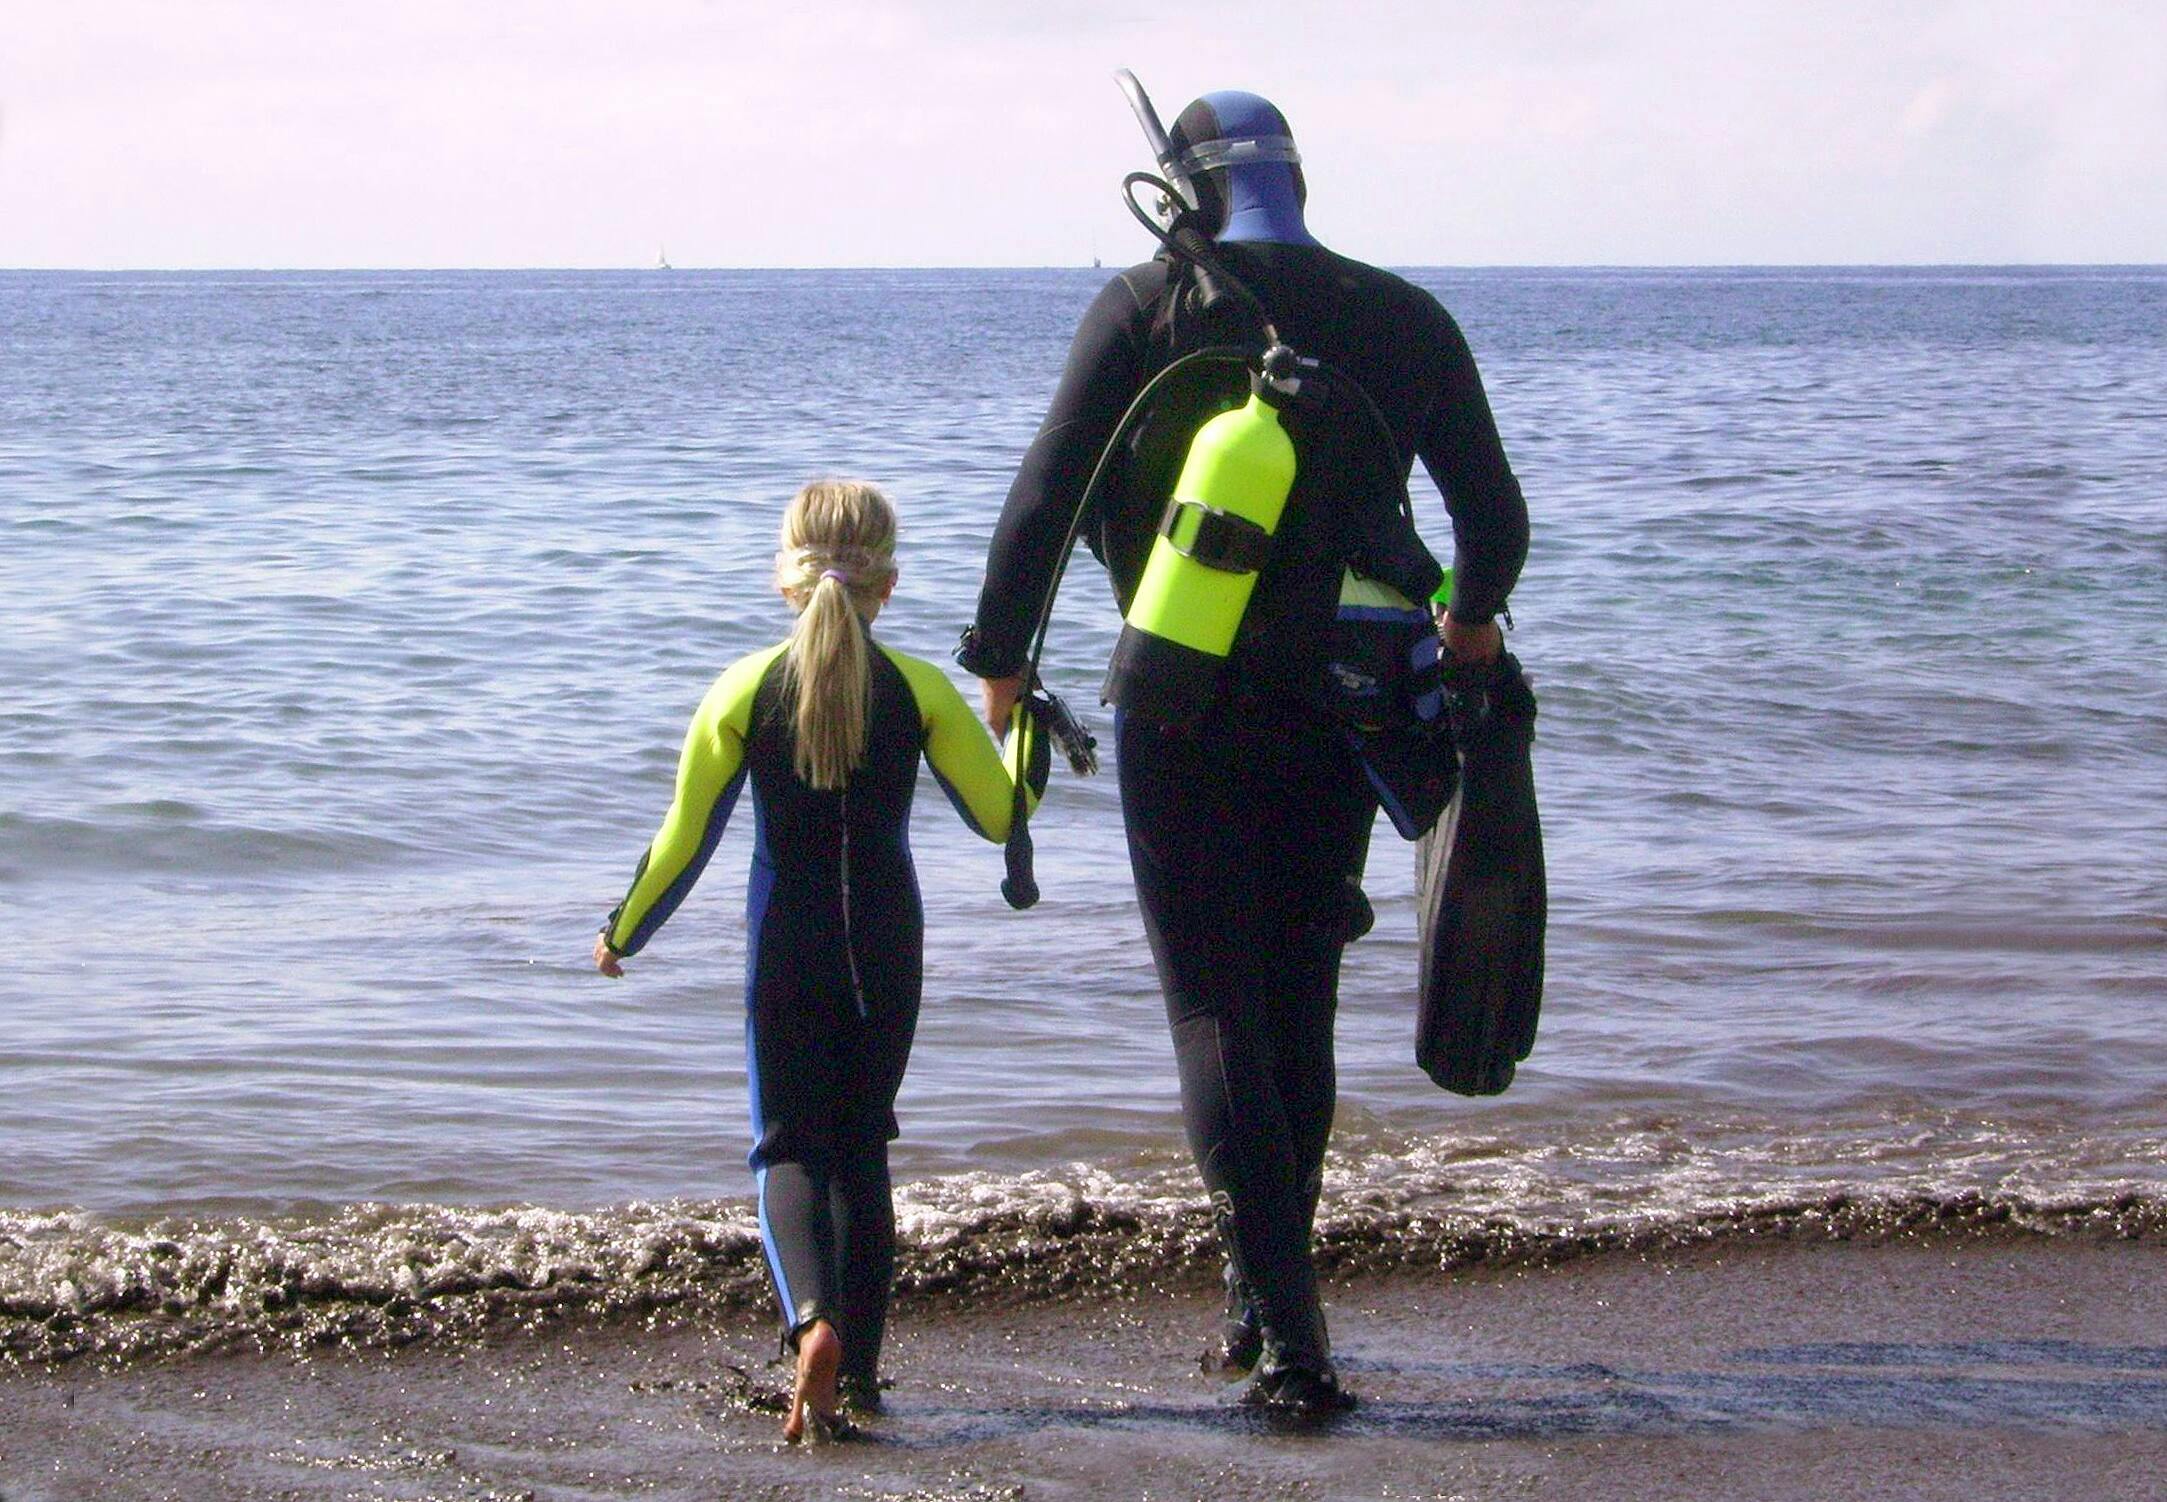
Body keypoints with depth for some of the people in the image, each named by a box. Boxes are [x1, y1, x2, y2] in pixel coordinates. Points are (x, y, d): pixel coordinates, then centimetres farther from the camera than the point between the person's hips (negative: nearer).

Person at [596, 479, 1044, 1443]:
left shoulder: (745, 690, -5)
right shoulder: (918, 690, -4)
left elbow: (684, 839, -1)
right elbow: (1001, 814, 1)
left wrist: (622, 932, 14)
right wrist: (1027, 718, 17)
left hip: (786, 950, -1)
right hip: (887, 948, 1)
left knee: (790, 1146, 4)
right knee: (861, 1148, 13)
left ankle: (813, 1318, -24)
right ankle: (856, 1370, 12)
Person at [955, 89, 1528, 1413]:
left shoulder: (1147, 309, -5)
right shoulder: (1405, 319, 3)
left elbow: (1046, 493, -9)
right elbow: (1497, 518, 9)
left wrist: (1002, 659, 4)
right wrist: (1471, 622, 29)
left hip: (1187, 717, -3)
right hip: (1339, 710, 3)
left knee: (1218, 1013, 1)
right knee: (1300, 1011, 17)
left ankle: (1288, 1331, -8)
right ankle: (1266, 1301, 24)